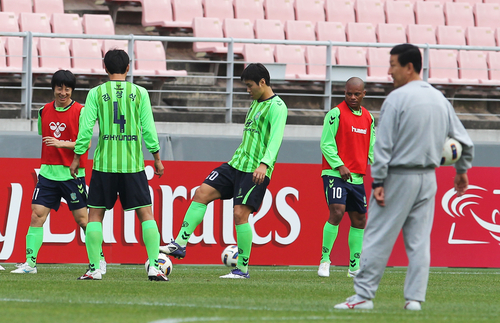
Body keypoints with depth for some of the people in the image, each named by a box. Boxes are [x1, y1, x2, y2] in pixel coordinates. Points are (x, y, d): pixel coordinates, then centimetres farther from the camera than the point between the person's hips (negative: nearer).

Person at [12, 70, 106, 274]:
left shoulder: (80, 112, -5)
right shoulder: (44, 112, 9)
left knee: (82, 218, 0)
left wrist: (61, 143, -21)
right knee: (37, 215, -6)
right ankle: (30, 262, -5)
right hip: (48, 172, 4)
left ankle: (99, 259, 15)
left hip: (72, 173, -4)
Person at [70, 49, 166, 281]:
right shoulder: (139, 93, 2)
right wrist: (157, 157, 11)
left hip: (104, 164, 0)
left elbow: (86, 129, -2)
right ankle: (154, 266, -4)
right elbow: (148, 129, 1)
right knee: (145, 213, 6)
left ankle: (94, 268, 2)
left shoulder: (96, 93, 0)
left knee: (95, 214, 8)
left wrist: (77, 157, 8)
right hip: (133, 164, 1)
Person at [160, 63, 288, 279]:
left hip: (256, 172, -9)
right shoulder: (255, 103, 19)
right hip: (237, 164, 9)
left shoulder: (277, 107, -11)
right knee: (201, 194, -2)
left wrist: (264, 164, -39)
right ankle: (180, 244, -1)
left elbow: (275, 139, -26)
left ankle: (242, 269, -7)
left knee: (240, 213, -15)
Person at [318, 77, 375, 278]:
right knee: (337, 212, -22)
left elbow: (371, 148, 20)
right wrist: (339, 165, -18)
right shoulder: (336, 113, -6)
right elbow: (326, 144, -9)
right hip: (334, 174, -7)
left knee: (359, 219, 9)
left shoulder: (368, 118, 14)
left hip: (357, 177, 7)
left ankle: (354, 267, 18)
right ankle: (324, 260, -13)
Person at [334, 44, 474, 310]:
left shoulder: (397, 99, -11)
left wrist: (378, 181, -14)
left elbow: (383, 145, -15)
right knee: (419, 240, 8)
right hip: (428, 178, 6)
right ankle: (415, 297, 5)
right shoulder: (440, 99, 9)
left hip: (398, 178, -6)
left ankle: (364, 295, -3)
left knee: (378, 238, -2)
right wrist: (461, 171, 28)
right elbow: (464, 142, 15)